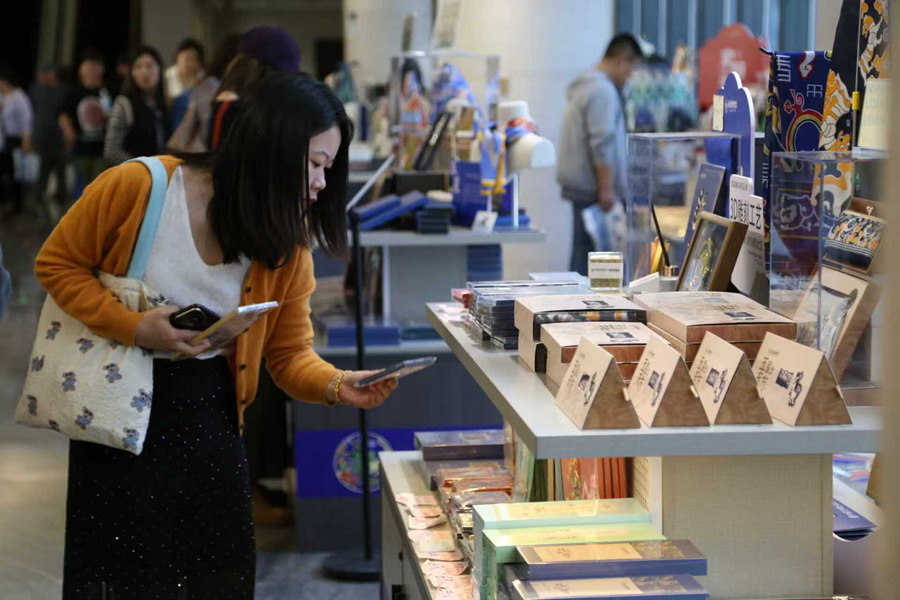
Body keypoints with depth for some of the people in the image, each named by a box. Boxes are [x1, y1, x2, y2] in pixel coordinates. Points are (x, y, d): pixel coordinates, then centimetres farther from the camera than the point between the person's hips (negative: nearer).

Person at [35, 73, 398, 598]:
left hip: (209, 414, 3)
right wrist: (134, 327, -21)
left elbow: (290, 354, -1)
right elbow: (57, 264, -8)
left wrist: (336, 385, -23)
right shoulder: (137, 186, -18)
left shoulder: (290, 246, -6)